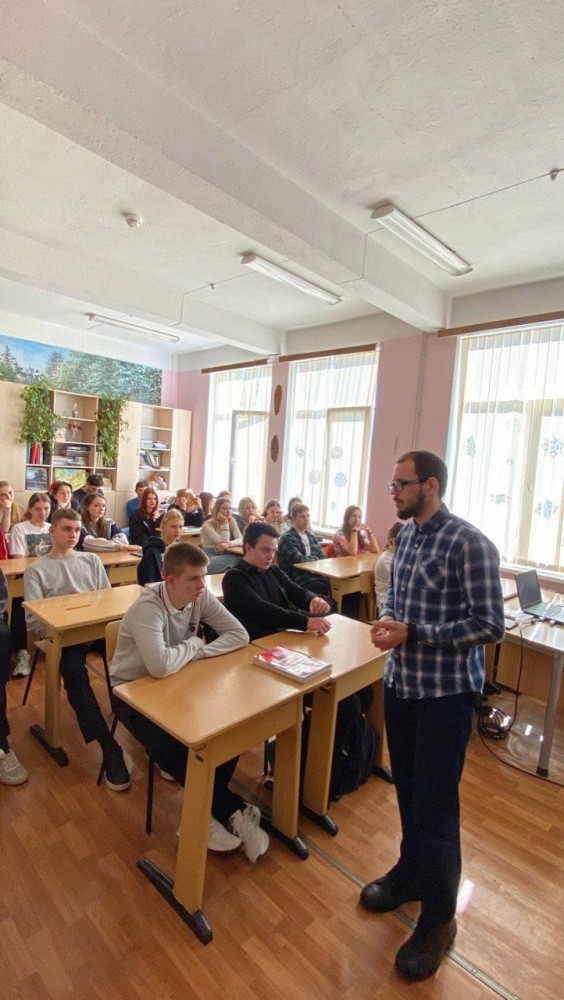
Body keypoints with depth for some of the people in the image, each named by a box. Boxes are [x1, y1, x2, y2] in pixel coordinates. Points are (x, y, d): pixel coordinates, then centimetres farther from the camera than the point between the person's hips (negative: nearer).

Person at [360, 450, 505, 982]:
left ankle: (438, 918, 31)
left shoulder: (469, 544, -19)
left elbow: (490, 625, -19)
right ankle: (410, 870, 46)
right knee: (407, 788, 22)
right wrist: (386, 617, -7)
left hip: (445, 692, -6)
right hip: (400, 682, 7)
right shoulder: (406, 534, 4)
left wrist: (413, 633, -23)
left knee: (435, 805, 7)